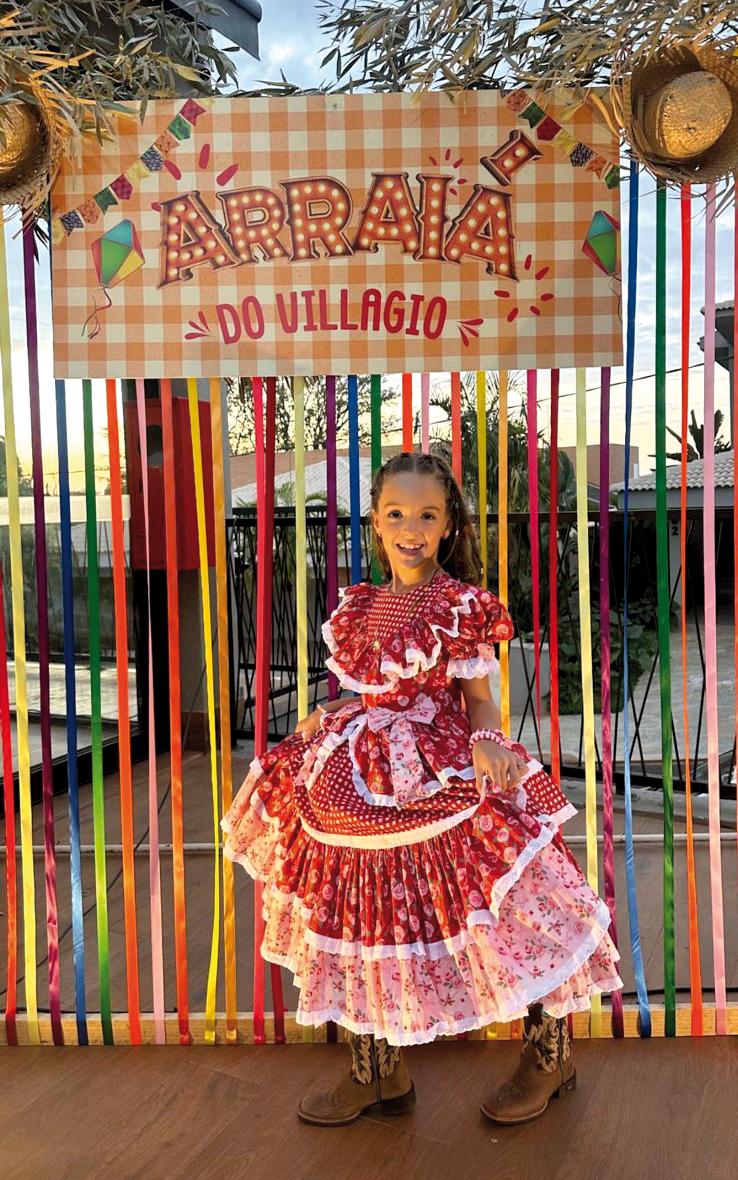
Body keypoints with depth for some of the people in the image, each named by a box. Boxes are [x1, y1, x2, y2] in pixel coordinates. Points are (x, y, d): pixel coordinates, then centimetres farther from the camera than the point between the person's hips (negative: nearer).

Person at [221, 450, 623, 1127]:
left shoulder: (462, 607, -9)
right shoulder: (360, 606, 8)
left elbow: (479, 701, -5)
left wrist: (486, 741, -24)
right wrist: (327, 716, 1)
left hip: (439, 786, -6)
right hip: (362, 793, 6)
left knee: (500, 926, 2)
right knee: (362, 919, 13)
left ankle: (550, 1054, 29)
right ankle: (379, 1076, 33)